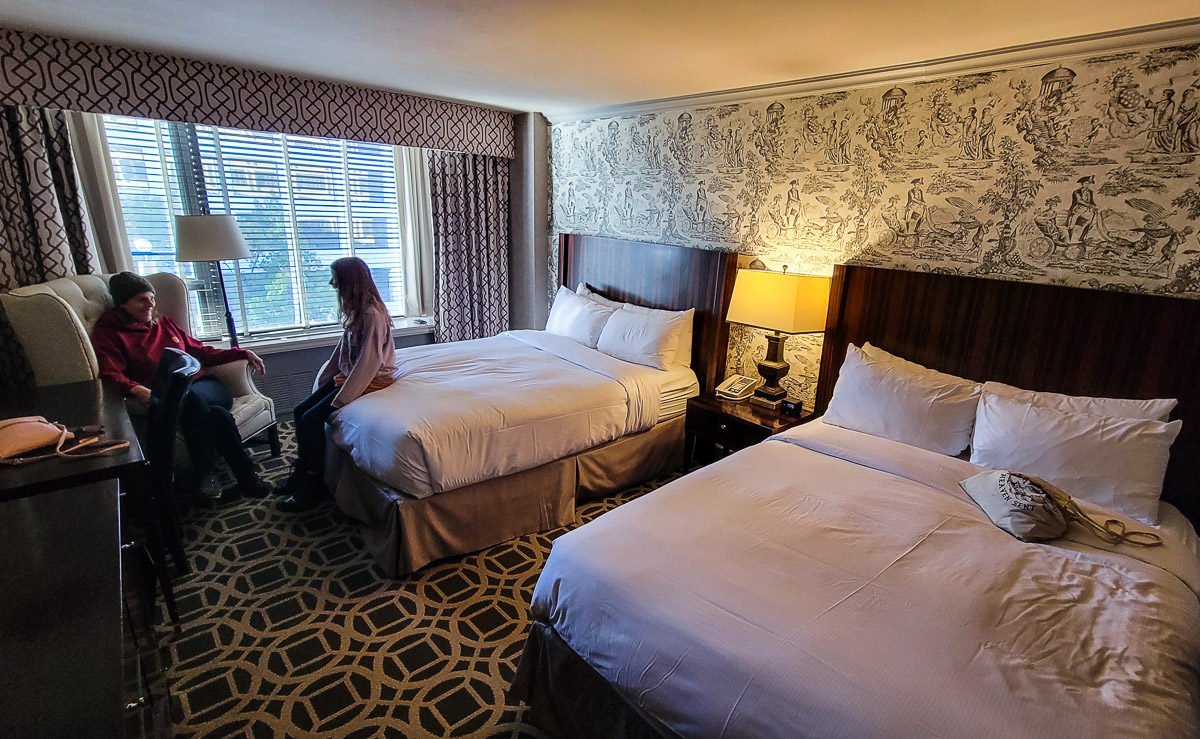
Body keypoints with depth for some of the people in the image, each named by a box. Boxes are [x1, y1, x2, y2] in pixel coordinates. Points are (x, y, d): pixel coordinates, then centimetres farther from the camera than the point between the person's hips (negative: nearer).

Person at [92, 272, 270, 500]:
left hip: (204, 386, 4)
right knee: (218, 415, -38)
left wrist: (243, 353, 18)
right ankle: (246, 477, -35)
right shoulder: (108, 334, 13)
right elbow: (111, 376, -4)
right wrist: (138, 390, -26)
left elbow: (201, 352, 30)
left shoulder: (164, 323, 28)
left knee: (190, 397, -36)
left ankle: (207, 474, -32)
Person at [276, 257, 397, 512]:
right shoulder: (356, 310, 9)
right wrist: (328, 377, 12)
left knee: (312, 419, -15)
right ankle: (302, 473, 18)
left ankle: (313, 487, -1)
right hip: (350, 374, 10)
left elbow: (369, 361, -26)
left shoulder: (373, 314, -22)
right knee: (300, 410, 4)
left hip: (372, 380, -10)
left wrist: (341, 398, -24)